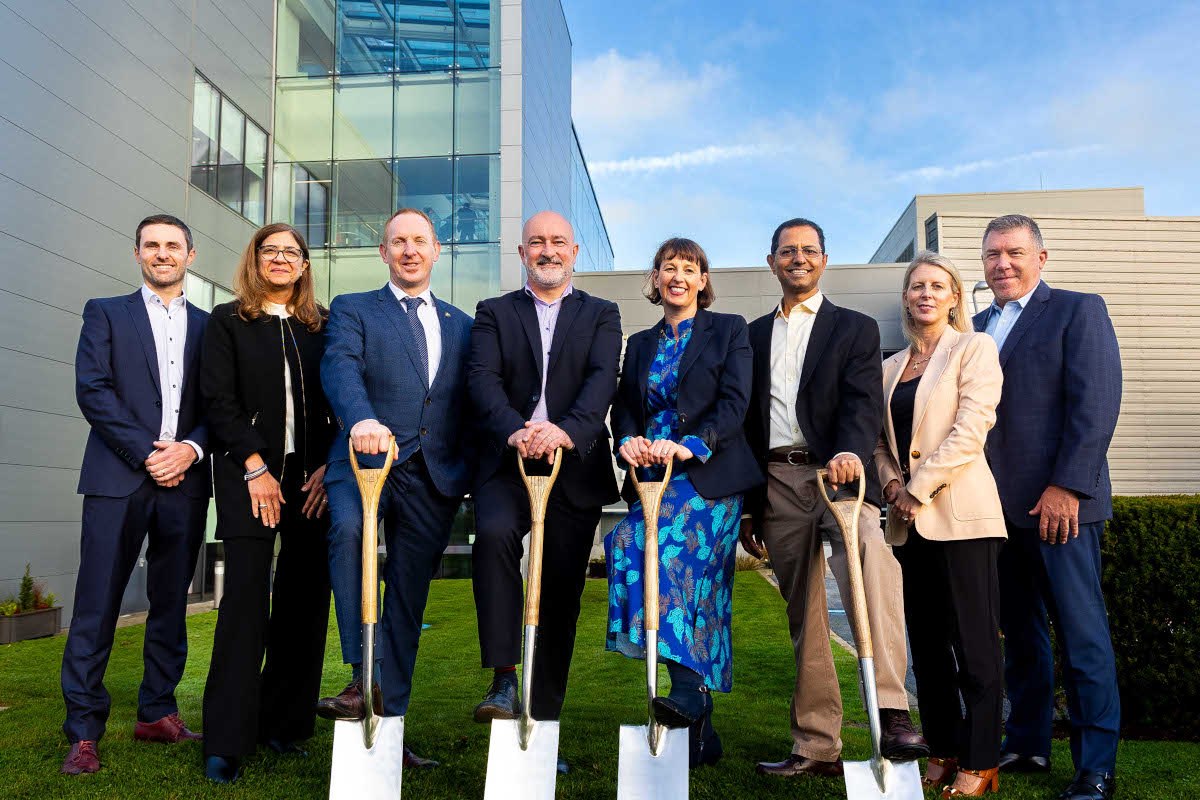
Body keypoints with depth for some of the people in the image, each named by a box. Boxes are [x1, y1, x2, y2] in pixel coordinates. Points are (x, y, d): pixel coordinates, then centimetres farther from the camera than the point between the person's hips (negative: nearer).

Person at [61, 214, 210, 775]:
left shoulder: (209, 326, 15)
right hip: (118, 479, -2)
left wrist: (191, 448, -10)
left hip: (185, 482, 3)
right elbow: (92, 390, -3)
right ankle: (83, 731, 4)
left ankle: (157, 714, 19)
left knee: (171, 606, 8)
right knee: (97, 606, -3)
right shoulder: (106, 314, 10)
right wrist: (147, 454, -11)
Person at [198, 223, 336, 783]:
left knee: (304, 597, 2)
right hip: (249, 472, -3)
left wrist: (329, 467, -4)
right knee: (247, 592, -9)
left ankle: (284, 724, 14)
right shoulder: (228, 321, 8)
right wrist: (256, 467, -10)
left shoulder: (322, 326, 14)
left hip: (312, 477, 3)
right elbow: (218, 400, -1)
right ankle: (227, 742, -4)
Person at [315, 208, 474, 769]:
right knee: (348, 529, -34)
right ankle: (360, 680, -28)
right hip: (366, 456, -3)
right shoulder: (352, 310, 10)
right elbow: (340, 367, -11)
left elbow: (469, 405, 17)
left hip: (435, 473, 3)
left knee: (409, 599, 5)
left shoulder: (461, 326, 20)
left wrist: (472, 474, 4)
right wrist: (362, 418, -32)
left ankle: (390, 720, 14)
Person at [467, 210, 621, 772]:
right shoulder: (494, 313, 13)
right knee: (494, 534, -30)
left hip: (575, 467, 1)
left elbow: (603, 378, -6)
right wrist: (515, 430, -25)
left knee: (562, 589, 3)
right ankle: (504, 680, -22)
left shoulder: (601, 315, 13)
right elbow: (483, 379, -4)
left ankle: (544, 716, 14)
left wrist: (566, 429, -26)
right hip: (507, 462, 0)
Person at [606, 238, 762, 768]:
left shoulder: (728, 330, 7)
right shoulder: (640, 344, 21)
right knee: (696, 590, 2)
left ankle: (688, 691, -26)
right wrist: (627, 442, -11)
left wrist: (690, 445, -21)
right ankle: (701, 731, 7)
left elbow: (734, 402, -6)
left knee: (640, 542, -28)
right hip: (654, 478, 5)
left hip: (707, 473, -4)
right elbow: (624, 408, 12)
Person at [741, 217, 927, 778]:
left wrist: (851, 452, -29)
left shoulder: (856, 329, 9)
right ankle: (817, 747, 14)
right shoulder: (754, 336, 19)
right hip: (776, 483, 4)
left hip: (836, 472, -3)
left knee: (869, 555, -34)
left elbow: (864, 402, -7)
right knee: (803, 617, 7)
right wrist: (745, 506, 13)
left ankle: (891, 712, -35)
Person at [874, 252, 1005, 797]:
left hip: (959, 514, -6)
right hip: (909, 521, 6)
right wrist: (893, 486, -3)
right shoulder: (891, 367, 17)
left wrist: (919, 488, -12)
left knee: (973, 643, -2)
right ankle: (942, 751, 20)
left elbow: (970, 431, -11)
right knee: (927, 643, 10)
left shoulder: (974, 348, 0)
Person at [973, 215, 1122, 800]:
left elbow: (1095, 405, -10)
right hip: (999, 504, 6)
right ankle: (1026, 743, 23)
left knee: (1082, 635, -1)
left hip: (1058, 501, -6)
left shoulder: (1078, 311, 0)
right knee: (1018, 631, 12)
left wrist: (1066, 486, -17)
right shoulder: (978, 328, 17)